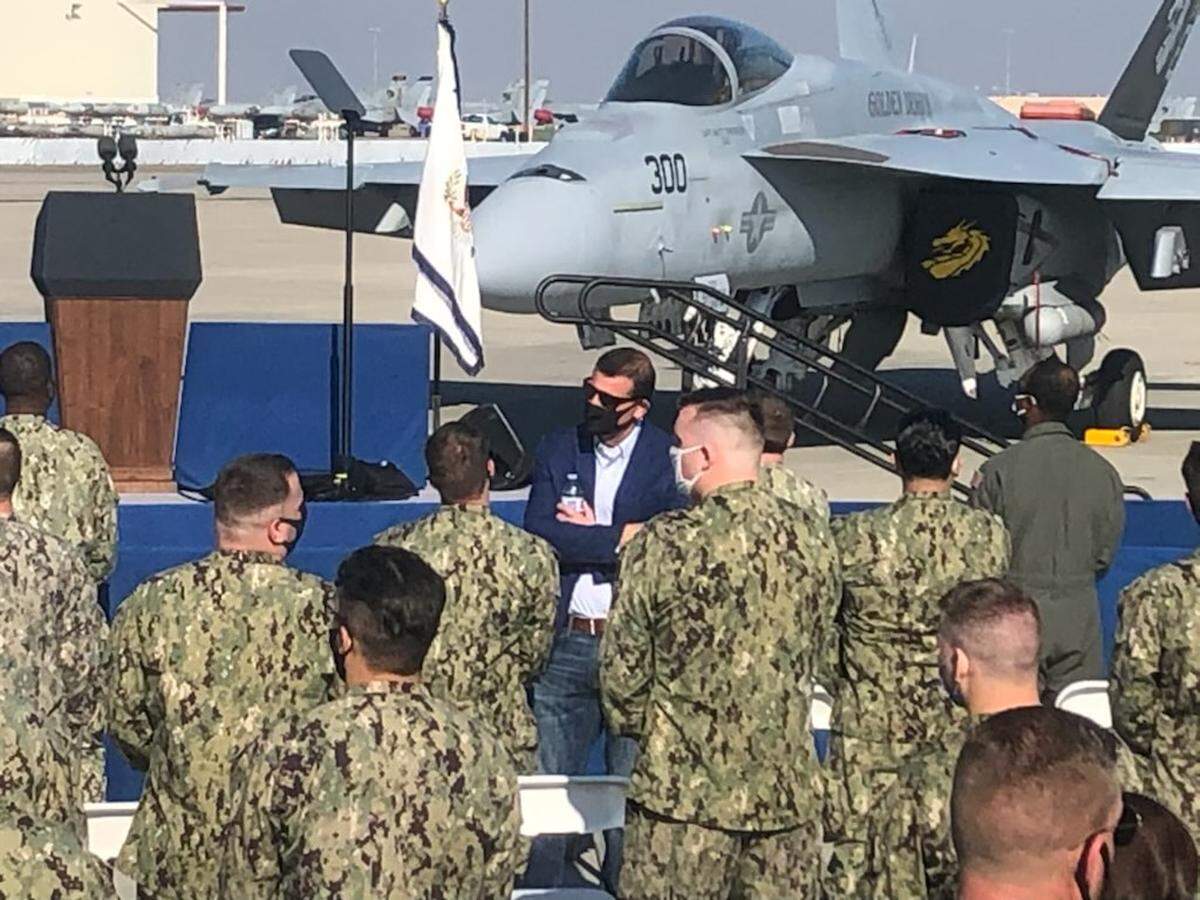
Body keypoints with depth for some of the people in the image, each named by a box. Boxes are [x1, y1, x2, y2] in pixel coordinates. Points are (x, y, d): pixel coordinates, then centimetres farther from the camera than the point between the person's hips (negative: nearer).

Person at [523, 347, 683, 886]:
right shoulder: (558, 451, 11)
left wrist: (586, 535, -6)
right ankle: (541, 889, 11)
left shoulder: (665, 458, 1)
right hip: (566, 644, 3)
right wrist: (617, 538, -7)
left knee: (632, 788, 1)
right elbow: (539, 533, -2)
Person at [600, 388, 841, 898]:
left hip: (683, 790, -4)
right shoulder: (812, 540, 1)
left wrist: (639, 728, 13)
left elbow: (622, 667, -6)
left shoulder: (664, 545, -13)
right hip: (787, 787, 4)